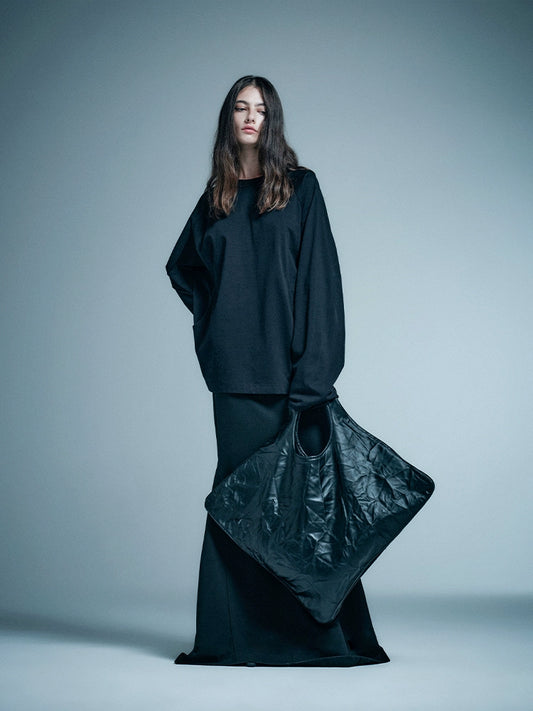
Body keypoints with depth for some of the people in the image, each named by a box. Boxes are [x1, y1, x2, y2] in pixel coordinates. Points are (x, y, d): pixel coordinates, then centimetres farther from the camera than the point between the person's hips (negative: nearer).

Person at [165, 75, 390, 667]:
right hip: (235, 366, 3)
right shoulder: (215, 196, 15)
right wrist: (212, 313, 12)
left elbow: (318, 275, -4)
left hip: (288, 360, -3)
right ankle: (240, 633, 7)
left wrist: (313, 369, -14)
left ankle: (318, 629, 5)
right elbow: (182, 265, 30)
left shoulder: (300, 187, 5)